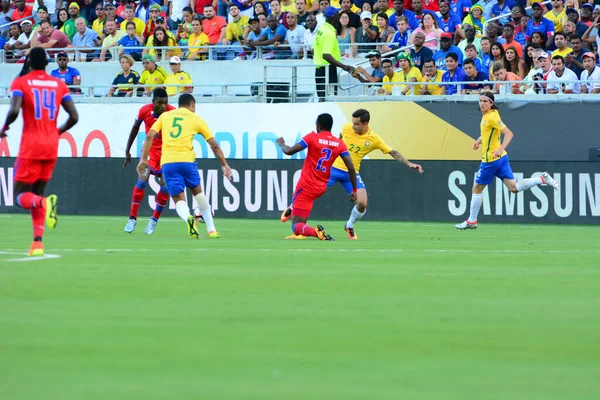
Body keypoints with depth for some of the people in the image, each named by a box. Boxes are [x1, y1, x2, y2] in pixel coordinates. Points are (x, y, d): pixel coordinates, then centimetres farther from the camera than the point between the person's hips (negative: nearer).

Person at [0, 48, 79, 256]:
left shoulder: (21, 83, -4)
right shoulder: (59, 85, 8)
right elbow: (74, 116, 3)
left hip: (31, 145, -4)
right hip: (51, 146, 4)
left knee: (22, 196, 2)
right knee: (37, 194, 15)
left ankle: (44, 202, -33)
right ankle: (38, 242, 2)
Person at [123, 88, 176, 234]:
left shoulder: (173, 113, -19)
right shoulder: (144, 110, -13)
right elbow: (135, 127, 6)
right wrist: (127, 150, 10)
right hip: (150, 149, 1)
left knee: (165, 186, -8)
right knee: (142, 179, -17)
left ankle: (154, 220, 11)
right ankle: (132, 218, -8)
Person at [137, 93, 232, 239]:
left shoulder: (165, 116, 18)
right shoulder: (196, 119, 14)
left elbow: (149, 136, 6)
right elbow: (214, 145, 13)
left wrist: (143, 159, 8)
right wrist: (224, 165, 22)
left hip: (167, 162, 1)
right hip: (186, 160, -1)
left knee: (179, 200, 5)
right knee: (197, 192, 24)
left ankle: (188, 218, -29)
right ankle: (211, 229, 24)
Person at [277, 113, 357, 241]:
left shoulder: (312, 137, -12)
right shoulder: (339, 143, 0)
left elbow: (289, 151, -10)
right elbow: (351, 168, -4)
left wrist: (282, 144, 12)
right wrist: (354, 190, 6)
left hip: (306, 186, -6)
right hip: (321, 188, 6)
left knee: (297, 226, -7)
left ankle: (316, 232, -36)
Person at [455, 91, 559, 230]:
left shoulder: (492, 117, -19)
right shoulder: (486, 115, 9)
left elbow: (509, 134, -25)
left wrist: (501, 148, -38)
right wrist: (480, 139, 17)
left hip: (491, 159, -9)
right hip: (500, 158, 9)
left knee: (477, 188, 5)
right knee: (514, 187, 6)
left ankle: (471, 221, 15)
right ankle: (542, 179, 1)